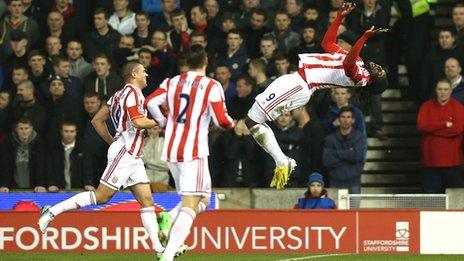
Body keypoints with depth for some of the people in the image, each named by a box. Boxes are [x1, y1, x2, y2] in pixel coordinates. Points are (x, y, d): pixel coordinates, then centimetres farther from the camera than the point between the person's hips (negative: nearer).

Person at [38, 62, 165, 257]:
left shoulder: (119, 95, 19)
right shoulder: (132, 92, -10)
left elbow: (97, 120, 21)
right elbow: (138, 122, -22)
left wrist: (113, 142, 23)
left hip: (133, 157, 10)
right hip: (124, 152, -10)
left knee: (147, 200, 2)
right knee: (102, 196, -11)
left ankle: (158, 247, -3)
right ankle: (52, 212, -6)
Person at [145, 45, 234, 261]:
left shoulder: (172, 82, 9)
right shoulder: (211, 86, -5)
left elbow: (151, 102, -3)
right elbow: (221, 120, -10)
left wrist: (163, 122, 13)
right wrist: (232, 123, 13)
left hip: (171, 151, 6)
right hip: (194, 151, -6)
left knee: (203, 199, 22)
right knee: (191, 205, -9)